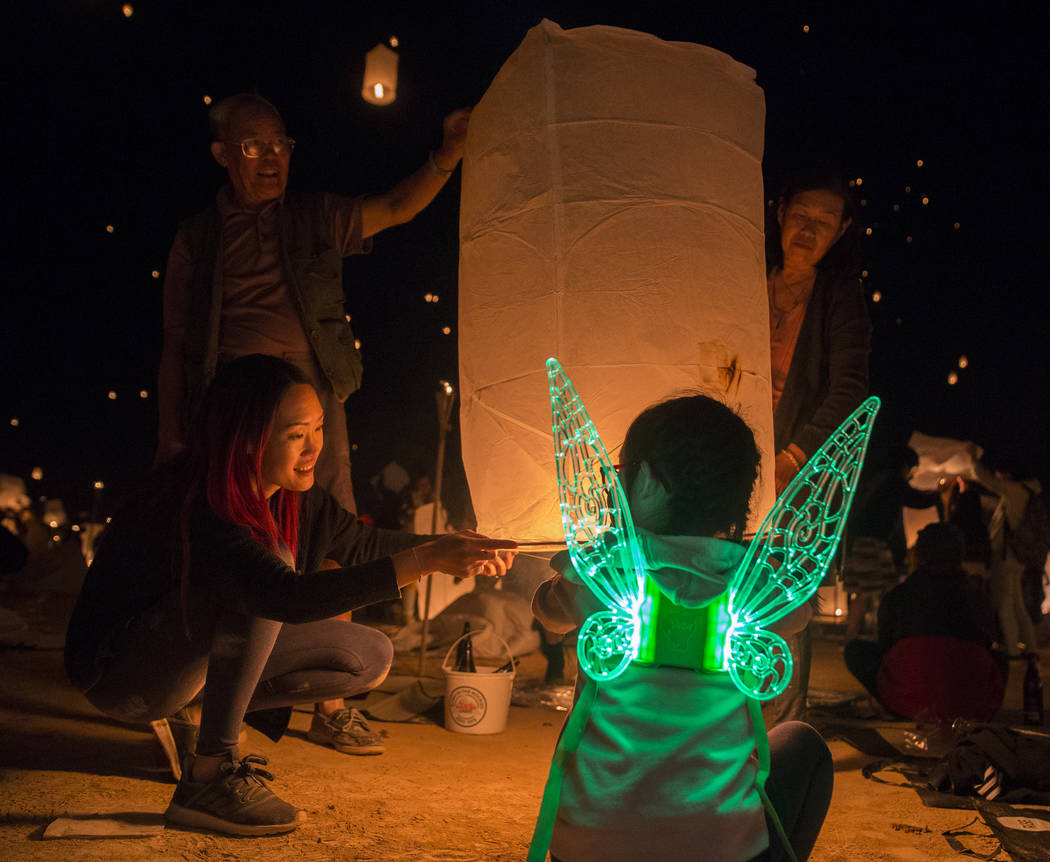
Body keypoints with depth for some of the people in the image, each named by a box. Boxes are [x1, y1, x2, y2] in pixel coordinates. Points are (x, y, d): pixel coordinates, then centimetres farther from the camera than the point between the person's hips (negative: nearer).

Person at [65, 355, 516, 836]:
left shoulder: (293, 496, -7)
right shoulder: (198, 510, -31)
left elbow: (359, 543, 7)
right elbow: (290, 597, -45)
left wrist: (449, 545, -9)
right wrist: (427, 560, -47)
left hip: (197, 660, 8)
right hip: (121, 675, -8)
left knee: (370, 657, -2)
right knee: (264, 572, -33)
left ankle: (208, 714, 6)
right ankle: (209, 774, -24)